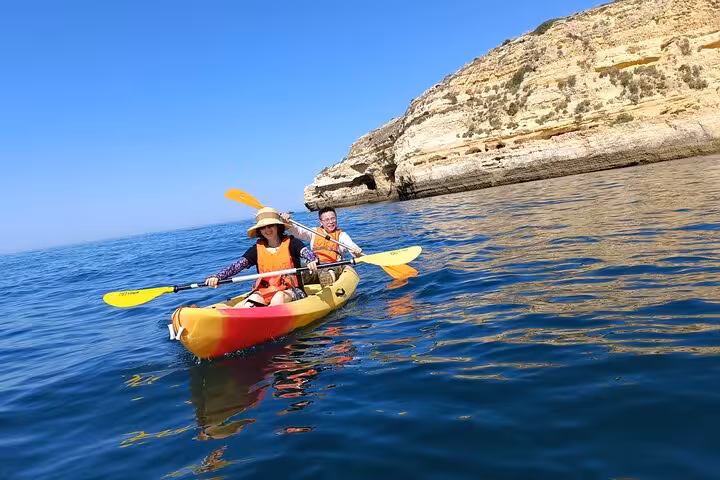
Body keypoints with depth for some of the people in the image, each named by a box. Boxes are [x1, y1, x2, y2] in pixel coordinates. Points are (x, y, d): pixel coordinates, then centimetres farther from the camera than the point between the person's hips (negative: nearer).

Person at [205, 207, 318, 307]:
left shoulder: (291, 243, 4)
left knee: (279, 297, -34)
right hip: (264, 291, 2)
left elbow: (307, 252, -12)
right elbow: (236, 266, 2)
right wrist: (216, 277, -15)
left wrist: (312, 261, -37)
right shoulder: (257, 249, 11)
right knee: (253, 300, -28)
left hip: (290, 290, -2)